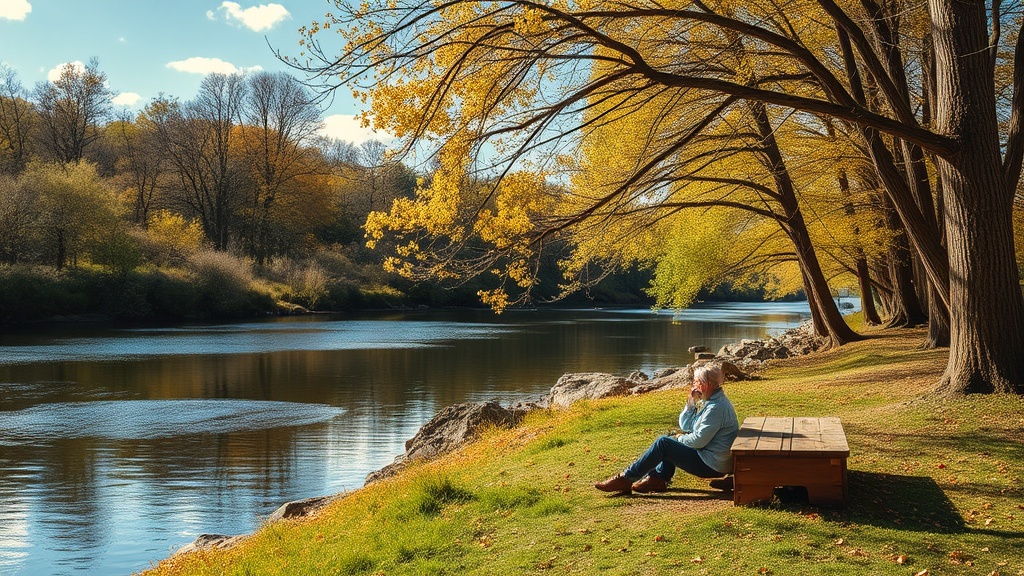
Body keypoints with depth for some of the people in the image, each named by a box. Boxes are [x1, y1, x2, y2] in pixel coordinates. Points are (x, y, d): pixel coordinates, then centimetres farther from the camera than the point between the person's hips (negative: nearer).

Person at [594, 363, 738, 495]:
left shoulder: (717, 407, -20)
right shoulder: (711, 401, 13)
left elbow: (699, 440, -23)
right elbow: (684, 427, 13)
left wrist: (679, 439, -4)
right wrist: (691, 402, 0)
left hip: (712, 466, -10)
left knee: (663, 443, -13)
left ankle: (625, 479, -9)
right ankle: (658, 479, 7)